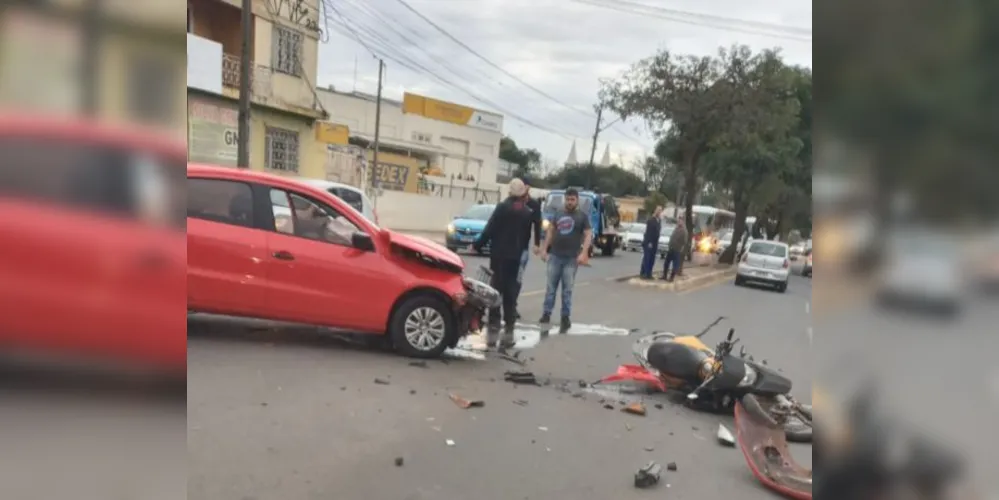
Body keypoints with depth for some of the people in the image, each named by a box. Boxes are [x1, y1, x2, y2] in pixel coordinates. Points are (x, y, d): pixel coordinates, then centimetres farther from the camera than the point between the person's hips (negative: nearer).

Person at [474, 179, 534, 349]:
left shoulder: (503, 207, -8)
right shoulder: (528, 212, 7)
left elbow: (490, 229, -11)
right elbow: (527, 235, 9)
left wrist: (478, 245, -4)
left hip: (499, 254, -4)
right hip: (516, 257, 4)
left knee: (495, 290, 3)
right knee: (511, 294, 10)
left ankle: (493, 330, 0)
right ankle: (508, 332, 10)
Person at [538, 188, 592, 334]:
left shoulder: (583, 216, 2)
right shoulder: (558, 213, 12)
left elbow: (588, 235, -4)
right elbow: (550, 231, 15)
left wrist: (583, 253, -17)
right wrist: (544, 249, 7)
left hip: (571, 258, -3)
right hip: (555, 256, 3)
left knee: (567, 289, 2)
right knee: (551, 287, 4)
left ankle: (565, 318, 9)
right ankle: (546, 314, 10)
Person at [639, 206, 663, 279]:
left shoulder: (659, 220, 10)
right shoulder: (651, 220, -11)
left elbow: (658, 232, 13)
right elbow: (648, 232, -16)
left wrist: (656, 243, 10)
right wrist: (649, 242, -19)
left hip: (654, 243, 7)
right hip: (648, 242, -7)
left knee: (652, 259, 6)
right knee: (646, 259, -5)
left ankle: (648, 274, 11)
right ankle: (642, 273, 1)